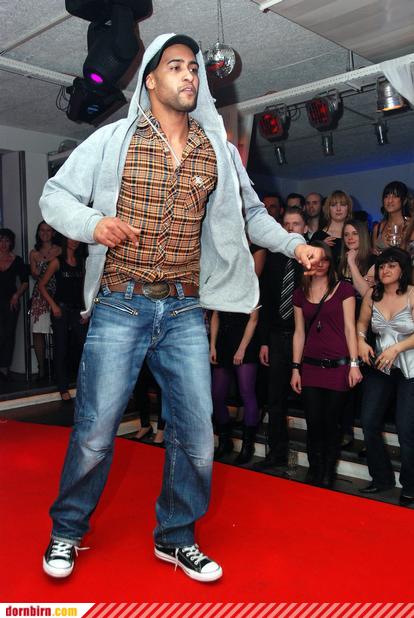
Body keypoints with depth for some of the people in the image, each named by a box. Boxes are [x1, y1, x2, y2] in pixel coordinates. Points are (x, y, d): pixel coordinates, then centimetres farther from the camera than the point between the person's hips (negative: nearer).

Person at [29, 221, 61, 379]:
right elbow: (35, 275, 7)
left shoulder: (59, 251, 8)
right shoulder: (34, 253, 15)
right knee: (38, 332, -4)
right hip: (39, 295, 2)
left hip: (56, 294, -2)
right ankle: (41, 368, 3)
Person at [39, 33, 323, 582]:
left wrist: (293, 244, 6)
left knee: (196, 433, 4)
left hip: (185, 313, 3)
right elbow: (55, 196, 3)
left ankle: (177, 537, 28)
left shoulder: (219, 152, 10)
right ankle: (67, 531, 28)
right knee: (95, 432, 1)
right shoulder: (112, 140, 2)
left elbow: (250, 213, 20)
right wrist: (93, 223, -17)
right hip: (120, 308, -2)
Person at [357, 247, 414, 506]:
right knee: (369, 423, 3)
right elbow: (361, 324, 17)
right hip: (380, 368, 5)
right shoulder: (372, 295, 5)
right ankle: (382, 478, 24)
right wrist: (361, 342, -1)